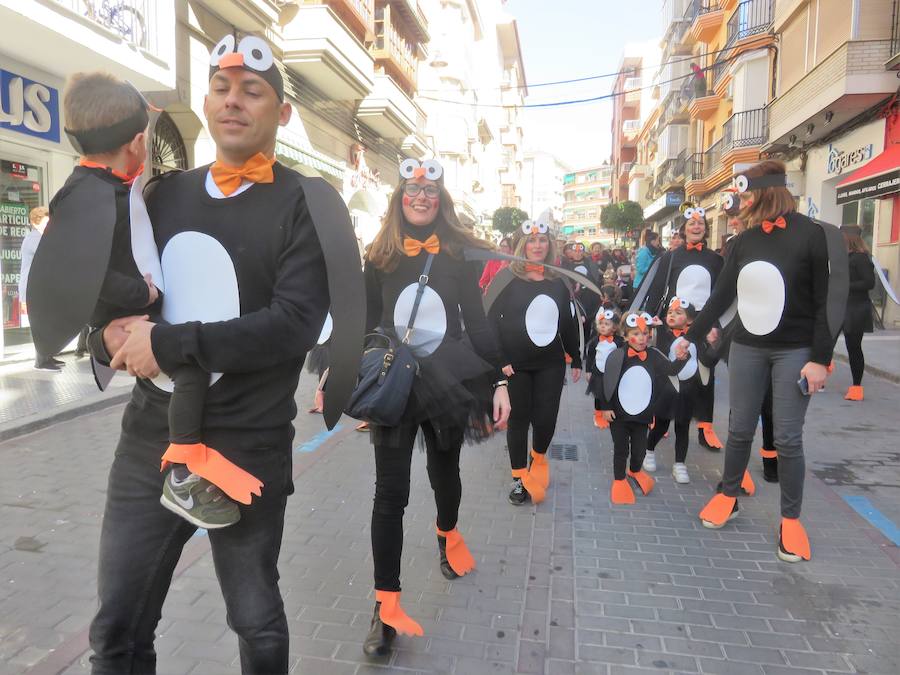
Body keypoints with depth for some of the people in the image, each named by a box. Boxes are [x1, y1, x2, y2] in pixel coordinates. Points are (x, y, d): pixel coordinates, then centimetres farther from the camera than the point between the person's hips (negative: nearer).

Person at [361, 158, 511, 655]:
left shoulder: (458, 254, 0)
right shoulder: (380, 257, 1)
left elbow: (477, 323, 0)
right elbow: (363, 323, 3)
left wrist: (499, 382, -6)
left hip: (449, 382, 1)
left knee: (444, 471, 19)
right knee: (390, 492, -1)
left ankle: (447, 533, 52)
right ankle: (386, 605, 8)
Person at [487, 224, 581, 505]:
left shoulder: (558, 283, 7)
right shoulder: (509, 279, -5)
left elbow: (568, 323, 13)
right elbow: (491, 319, -8)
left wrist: (576, 359, 15)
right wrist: (499, 359, -14)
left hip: (550, 364, 3)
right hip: (515, 364, -3)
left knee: (546, 418, 2)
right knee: (519, 417, 4)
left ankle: (539, 456, 35)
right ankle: (519, 478, 20)